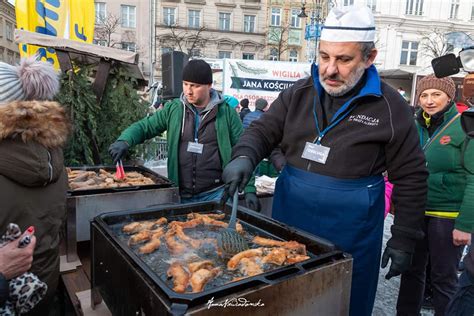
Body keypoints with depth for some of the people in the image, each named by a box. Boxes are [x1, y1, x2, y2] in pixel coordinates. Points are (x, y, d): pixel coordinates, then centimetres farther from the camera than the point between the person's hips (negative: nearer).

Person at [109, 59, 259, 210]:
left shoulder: (227, 113, -2)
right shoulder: (173, 109, 4)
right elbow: (144, 127, 7)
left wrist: (249, 189, -9)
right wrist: (124, 140, -14)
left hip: (216, 194, -2)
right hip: (181, 196, 2)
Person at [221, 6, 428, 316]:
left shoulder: (390, 107, -10)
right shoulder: (299, 93, 0)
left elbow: (410, 179, -5)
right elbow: (263, 130, 2)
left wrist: (404, 240, -4)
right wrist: (244, 157, -20)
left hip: (349, 234, -3)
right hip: (289, 221, 4)